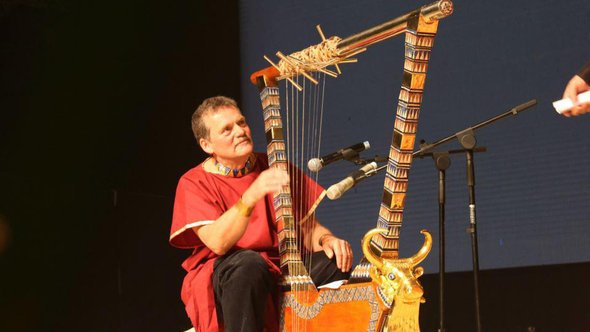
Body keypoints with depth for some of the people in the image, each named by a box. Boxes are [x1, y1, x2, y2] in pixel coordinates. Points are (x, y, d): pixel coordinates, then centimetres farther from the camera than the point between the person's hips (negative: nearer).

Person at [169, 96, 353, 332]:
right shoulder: (194, 183, -1)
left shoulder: (275, 169, 12)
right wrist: (252, 195, -32)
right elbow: (218, 243, -18)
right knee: (248, 263, -38)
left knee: (335, 262, -23)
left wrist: (326, 239, -12)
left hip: (280, 274, 4)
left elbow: (308, 228, 13)